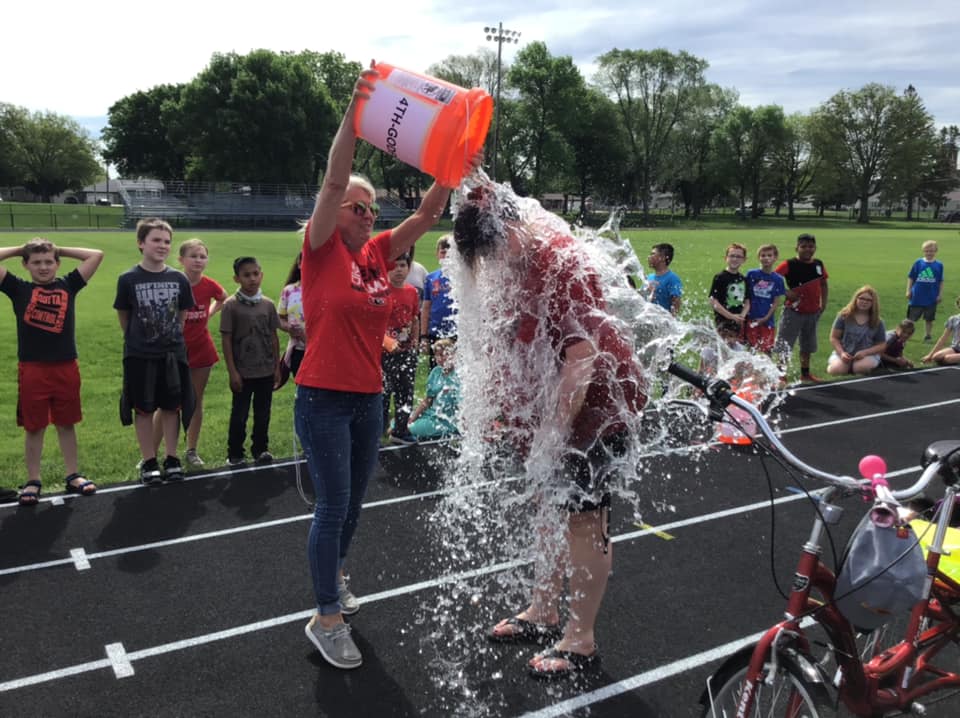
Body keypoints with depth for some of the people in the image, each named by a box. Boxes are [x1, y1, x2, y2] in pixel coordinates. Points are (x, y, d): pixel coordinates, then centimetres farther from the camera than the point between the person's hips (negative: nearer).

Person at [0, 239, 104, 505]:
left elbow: (97, 255, 2)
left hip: (66, 368, 1)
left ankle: (73, 476, 24)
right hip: (32, 369, -1)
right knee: (33, 427, 8)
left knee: (66, 424, 14)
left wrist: (61, 250, 8)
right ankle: (33, 481, 20)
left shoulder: (68, 285, 4)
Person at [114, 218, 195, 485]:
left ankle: (171, 459, 21)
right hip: (140, 355, -2)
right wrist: (137, 339, 9)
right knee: (143, 410, 6)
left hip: (173, 353, 2)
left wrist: (172, 336, 10)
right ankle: (149, 462, 17)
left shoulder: (179, 278, -1)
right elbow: (123, 316, 3)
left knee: (172, 407, 8)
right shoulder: (129, 279, -7)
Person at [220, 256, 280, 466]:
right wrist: (232, 371, -10)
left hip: (266, 370, 3)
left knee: (263, 413, 11)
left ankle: (260, 449, 25)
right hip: (243, 372, -3)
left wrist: (277, 367, 6)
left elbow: (274, 337, 8)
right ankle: (235, 454, 17)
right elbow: (226, 339, -7)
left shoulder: (267, 304, 4)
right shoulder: (231, 305, -6)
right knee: (239, 414, 5)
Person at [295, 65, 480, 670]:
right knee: (334, 504, -2)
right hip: (324, 398, -6)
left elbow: (426, 215, 2)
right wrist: (355, 110, -27)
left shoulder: (378, 253, 7)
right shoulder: (321, 250, -8)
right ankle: (328, 617, 12)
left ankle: (335, 575, 43)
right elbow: (334, 181, -21)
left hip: (370, 398, 6)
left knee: (354, 500, 19)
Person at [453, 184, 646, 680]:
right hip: (554, 405, 9)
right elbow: (527, 343, 12)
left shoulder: (562, 263, -24)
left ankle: (580, 641, 15)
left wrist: (554, 428, -25)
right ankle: (543, 611, 34)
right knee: (554, 506, 17)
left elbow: (582, 356, -28)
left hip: (595, 402, -9)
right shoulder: (521, 262, 4)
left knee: (584, 518, 0)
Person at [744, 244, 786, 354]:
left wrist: (765, 318, -9)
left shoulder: (778, 279, 1)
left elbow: (777, 302, 0)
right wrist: (744, 314, -5)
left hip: (768, 321, 1)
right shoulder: (751, 275, -1)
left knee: (766, 351, 4)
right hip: (751, 319, -1)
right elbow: (745, 296, 3)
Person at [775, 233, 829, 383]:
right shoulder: (789, 265, -13)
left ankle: (805, 374, 32)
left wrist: (823, 303, 10)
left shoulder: (818, 265, 5)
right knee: (785, 345, -1)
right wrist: (787, 292, -22)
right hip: (794, 311, -6)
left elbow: (823, 284, 17)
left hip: (813, 312, 6)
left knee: (807, 345, 18)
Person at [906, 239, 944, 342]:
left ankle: (928, 335, 23)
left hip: (931, 298, 1)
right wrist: (908, 291, -1)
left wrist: (939, 295, 1)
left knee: (929, 319, 11)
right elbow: (911, 278, 3)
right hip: (917, 297, 0)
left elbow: (941, 282, 3)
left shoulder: (939, 265, -2)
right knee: (911, 317, 6)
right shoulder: (918, 263, -2)